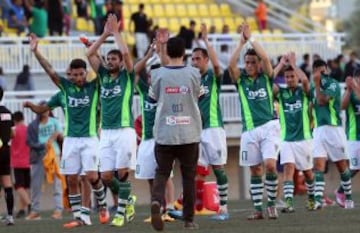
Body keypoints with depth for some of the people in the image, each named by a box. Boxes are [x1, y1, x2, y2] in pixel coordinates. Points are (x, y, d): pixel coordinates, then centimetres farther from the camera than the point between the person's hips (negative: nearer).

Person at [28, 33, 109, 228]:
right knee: (71, 179, 1)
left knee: (92, 176, -12)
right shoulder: (66, 87, 5)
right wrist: (35, 51, -15)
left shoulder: (94, 87, 0)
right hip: (70, 139, 3)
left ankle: (102, 207, 11)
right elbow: (50, 70, -4)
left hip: (89, 138, -3)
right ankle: (79, 216, 8)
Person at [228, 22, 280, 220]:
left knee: (270, 164, -16)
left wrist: (251, 38, -8)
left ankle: (271, 203, -3)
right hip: (249, 130, 2)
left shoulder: (266, 77, 5)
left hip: (268, 126, -2)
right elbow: (231, 65, -11)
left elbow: (265, 58, -13)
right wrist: (241, 42, -11)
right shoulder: (240, 79, 8)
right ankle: (258, 209, 9)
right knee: (255, 170, 4)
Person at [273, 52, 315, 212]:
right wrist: (281, 64, -7)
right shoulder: (281, 92, 5)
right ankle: (289, 202, -25)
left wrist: (293, 63, -13)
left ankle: (312, 198, 33)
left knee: (307, 171, 12)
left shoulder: (303, 92, 1)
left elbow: (305, 80, -22)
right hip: (286, 139, 0)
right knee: (288, 168, -17)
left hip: (303, 138, 0)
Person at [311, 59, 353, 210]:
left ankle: (348, 198, 20)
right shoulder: (314, 89, 14)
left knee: (341, 165, 6)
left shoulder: (333, 84, -5)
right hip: (318, 129, 4)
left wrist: (317, 83, -15)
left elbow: (322, 101, -18)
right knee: (318, 165, -11)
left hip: (333, 128, -4)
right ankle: (318, 200, -20)